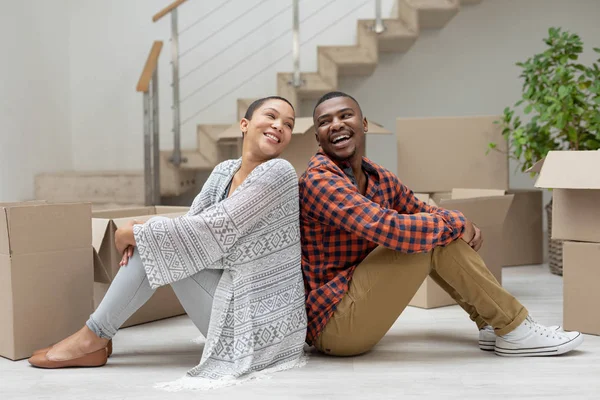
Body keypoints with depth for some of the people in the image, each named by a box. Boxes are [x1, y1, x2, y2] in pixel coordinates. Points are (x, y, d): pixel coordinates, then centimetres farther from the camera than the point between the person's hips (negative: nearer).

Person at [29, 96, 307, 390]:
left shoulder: (278, 172, -18)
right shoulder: (224, 172, 6)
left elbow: (213, 230, -21)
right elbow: (192, 227, 5)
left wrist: (134, 233, -10)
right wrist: (141, 234, -15)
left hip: (258, 324, -7)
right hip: (238, 303, 7)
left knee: (161, 246, -9)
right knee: (156, 242, 1)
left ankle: (93, 339, 3)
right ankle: (92, 337, 5)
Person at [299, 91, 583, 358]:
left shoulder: (379, 178, 7)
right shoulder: (319, 181, -19)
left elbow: (421, 211, 19)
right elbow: (388, 228, -31)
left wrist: (467, 226, -5)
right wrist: (455, 223, -15)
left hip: (356, 306, 9)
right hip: (332, 324, -9)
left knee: (435, 226, 8)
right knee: (434, 236, -16)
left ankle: (492, 325, 8)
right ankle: (514, 329, -4)